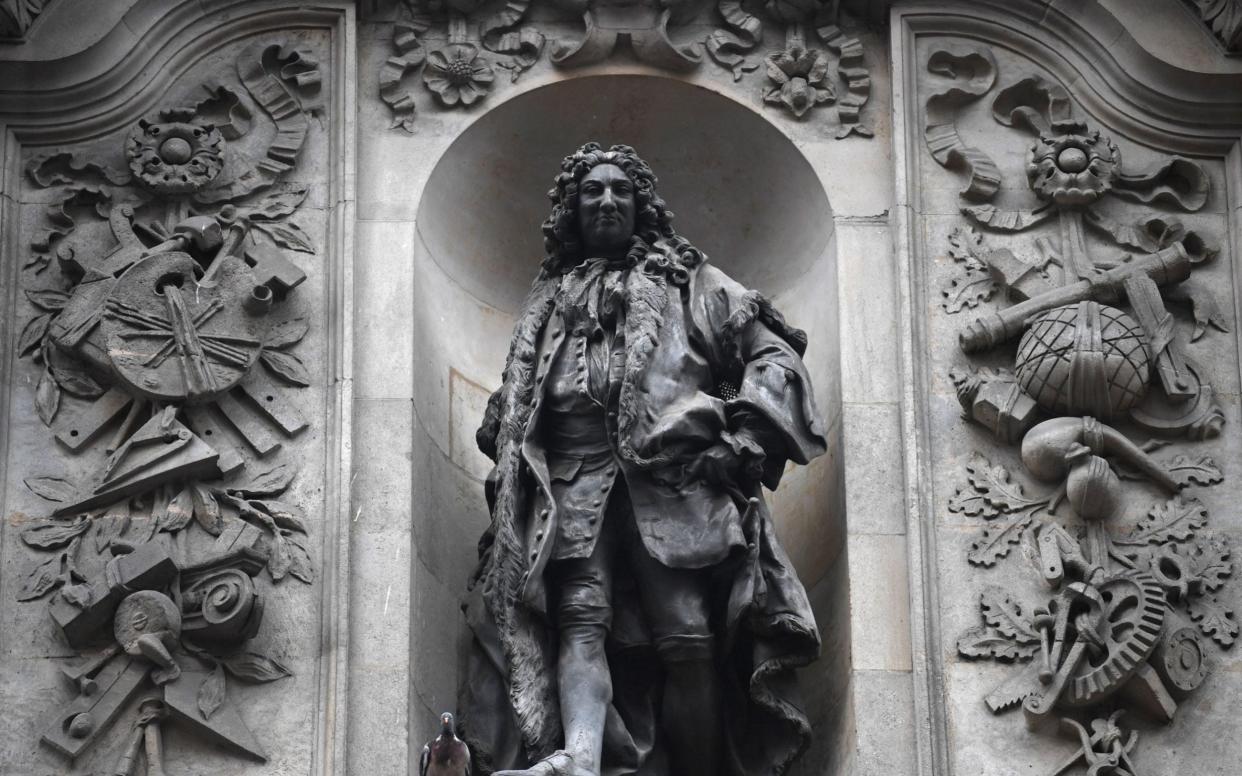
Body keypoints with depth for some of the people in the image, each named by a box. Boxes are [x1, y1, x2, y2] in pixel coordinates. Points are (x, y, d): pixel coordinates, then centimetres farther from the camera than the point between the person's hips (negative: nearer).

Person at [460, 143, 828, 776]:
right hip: (574, 480, 2)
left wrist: (747, 439, -1)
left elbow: (773, 355, 14)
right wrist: (508, 471, 15)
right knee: (582, 617, -22)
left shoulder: (686, 282, 20)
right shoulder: (548, 302, 29)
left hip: (671, 472, -1)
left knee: (688, 639, -15)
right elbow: (512, 407, 35)